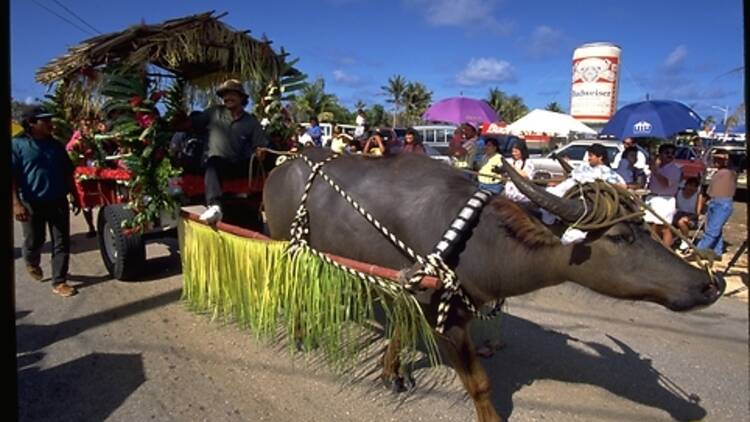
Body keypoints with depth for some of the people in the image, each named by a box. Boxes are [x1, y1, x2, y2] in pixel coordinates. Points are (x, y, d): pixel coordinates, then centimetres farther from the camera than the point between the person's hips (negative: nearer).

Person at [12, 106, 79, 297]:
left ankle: (59, 282, 8)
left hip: (58, 201, 4)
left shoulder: (56, 145, 10)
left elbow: (68, 173, 15)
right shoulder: (17, 144, -4)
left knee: (62, 242, 0)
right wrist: (16, 203, -17)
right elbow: (12, 176, -9)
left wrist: (75, 197, 14)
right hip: (32, 203, -3)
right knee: (34, 241, 10)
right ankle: (32, 263, 45)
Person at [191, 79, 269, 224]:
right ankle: (214, 206, -55)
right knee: (213, 162, -36)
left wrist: (260, 153, -17)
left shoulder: (251, 121, 13)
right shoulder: (214, 112, 14)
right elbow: (191, 124, 10)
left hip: (241, 166, 2)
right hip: (220, 162, -2)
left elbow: (261, 146, 6)